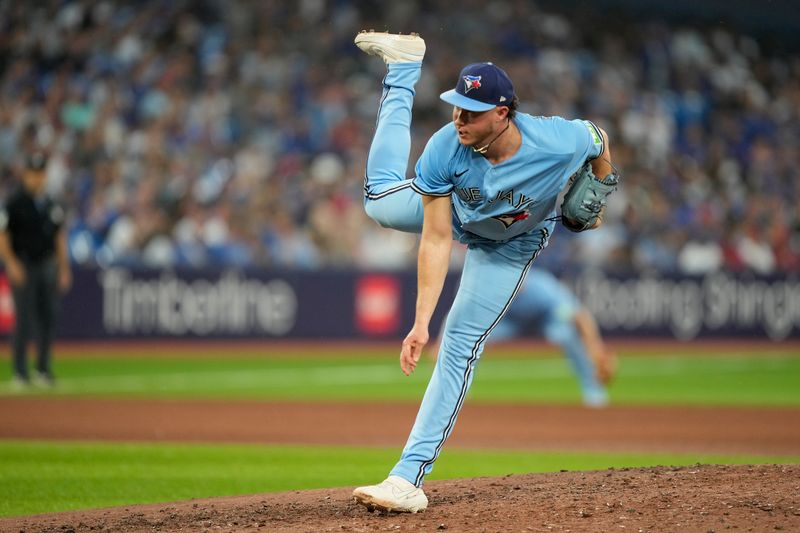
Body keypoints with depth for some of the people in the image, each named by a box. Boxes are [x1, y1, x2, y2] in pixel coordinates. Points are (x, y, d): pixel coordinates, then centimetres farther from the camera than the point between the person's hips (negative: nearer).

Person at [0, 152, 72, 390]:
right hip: (23, 267, -5)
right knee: (24, 319, -6)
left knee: (47, 318, 5)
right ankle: (20, 373, -1)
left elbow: (59, 236, 17)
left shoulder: (51, 205, 11)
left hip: (47, 266, 5)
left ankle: (44, 370, 14)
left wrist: (64, 268, 13)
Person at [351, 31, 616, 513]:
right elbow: (437, 241, -33)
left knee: (461, 344, -9)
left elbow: (599, 141, -16)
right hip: (456, 214, 2)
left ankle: (409, 477, -10)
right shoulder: (445, 149, -38)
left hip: (512, 246, -2)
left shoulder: (558, 142, -42)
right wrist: (421, 323, -37)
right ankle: (405, 68, 35)